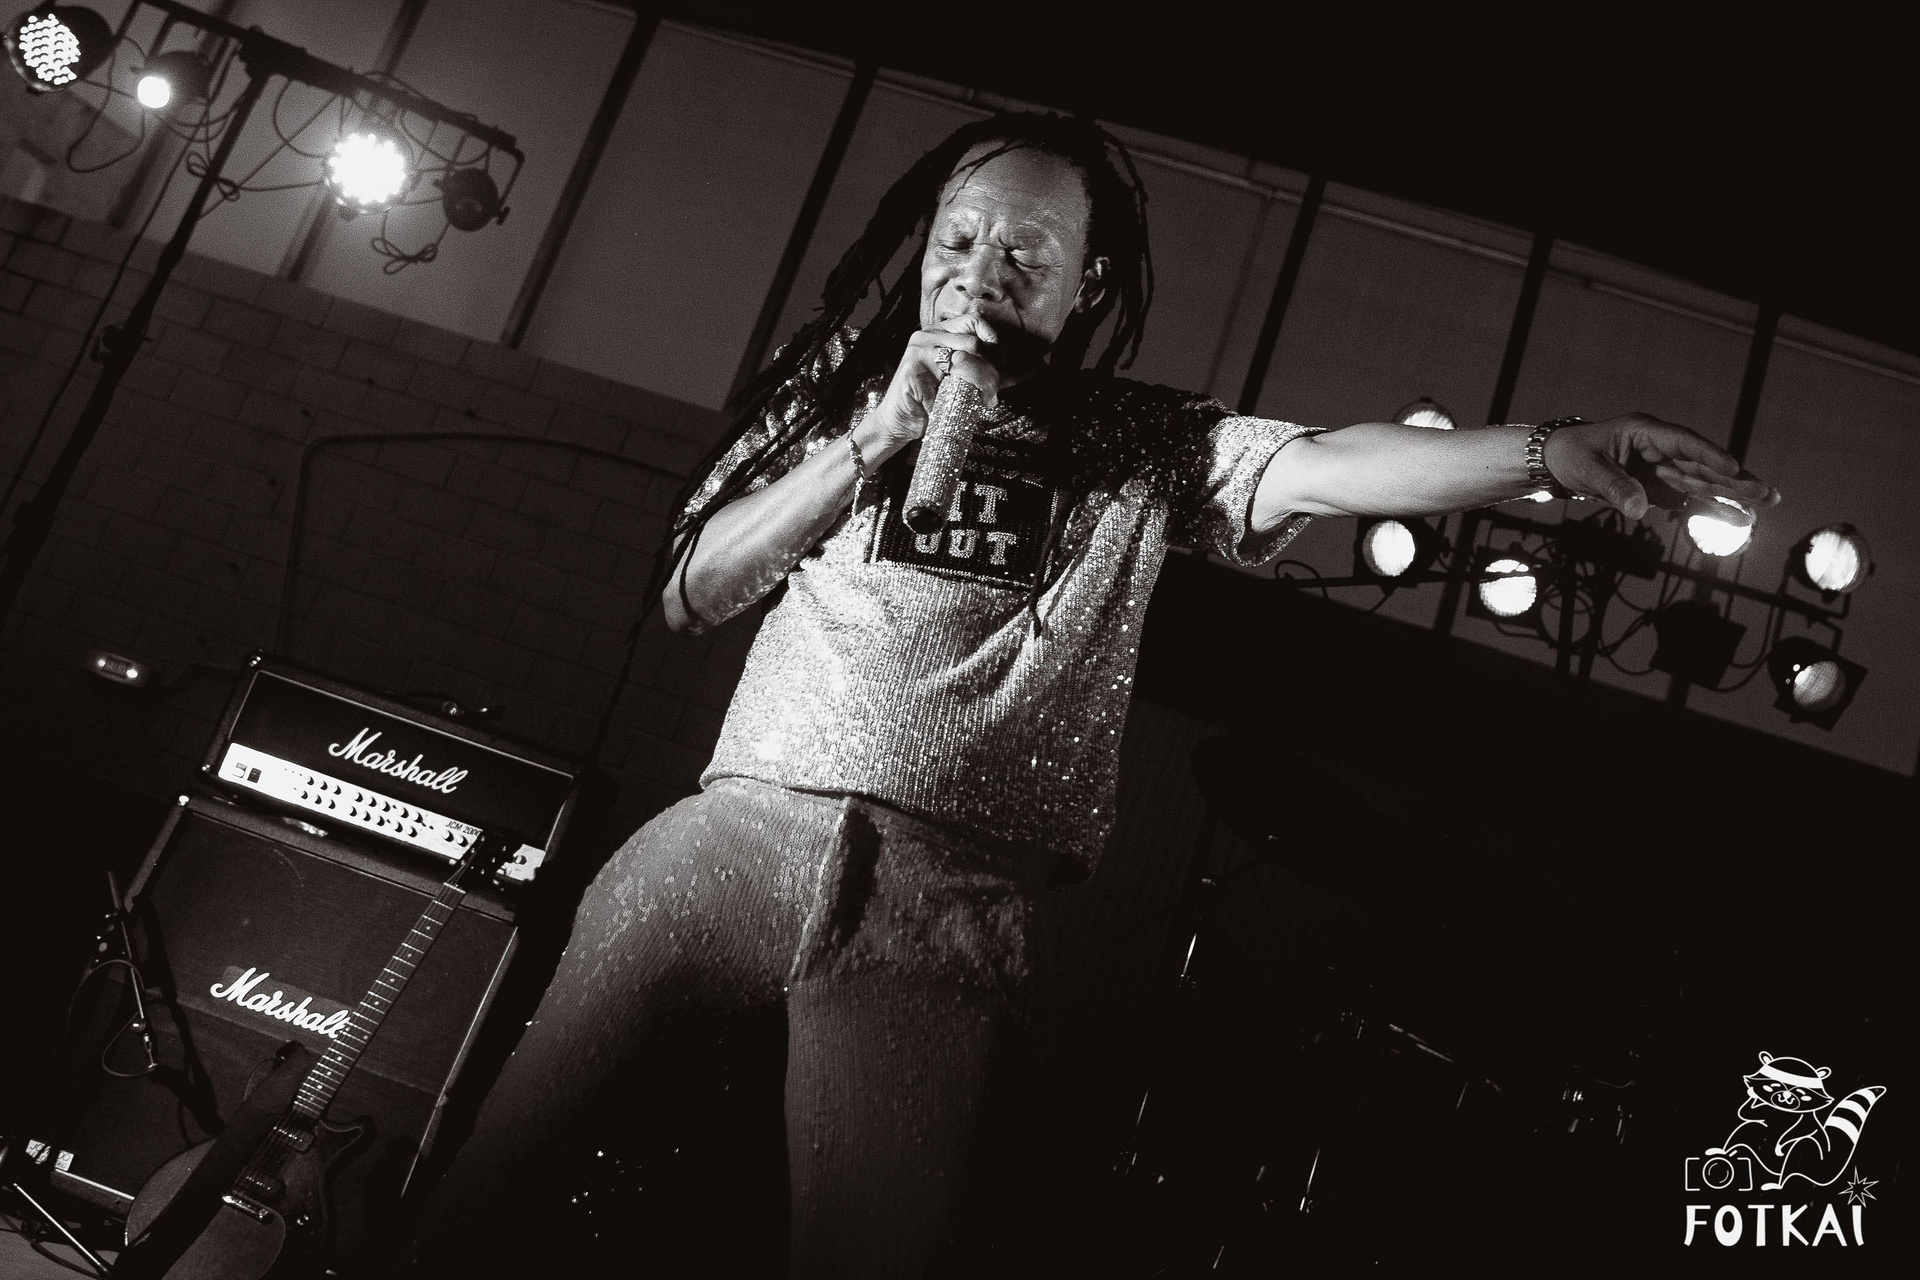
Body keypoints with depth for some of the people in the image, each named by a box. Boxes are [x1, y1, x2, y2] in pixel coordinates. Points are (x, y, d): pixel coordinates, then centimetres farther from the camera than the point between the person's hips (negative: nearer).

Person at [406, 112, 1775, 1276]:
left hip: (943, 895, -2)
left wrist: (1544, 451, -20)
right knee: (486, 1150, -3)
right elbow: (696, 590, 10)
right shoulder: (836, 392, 17)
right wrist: (882, 434, 1)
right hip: (735, 830, 2)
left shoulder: (1145, 448, 12)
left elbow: (1327, 465, -3)